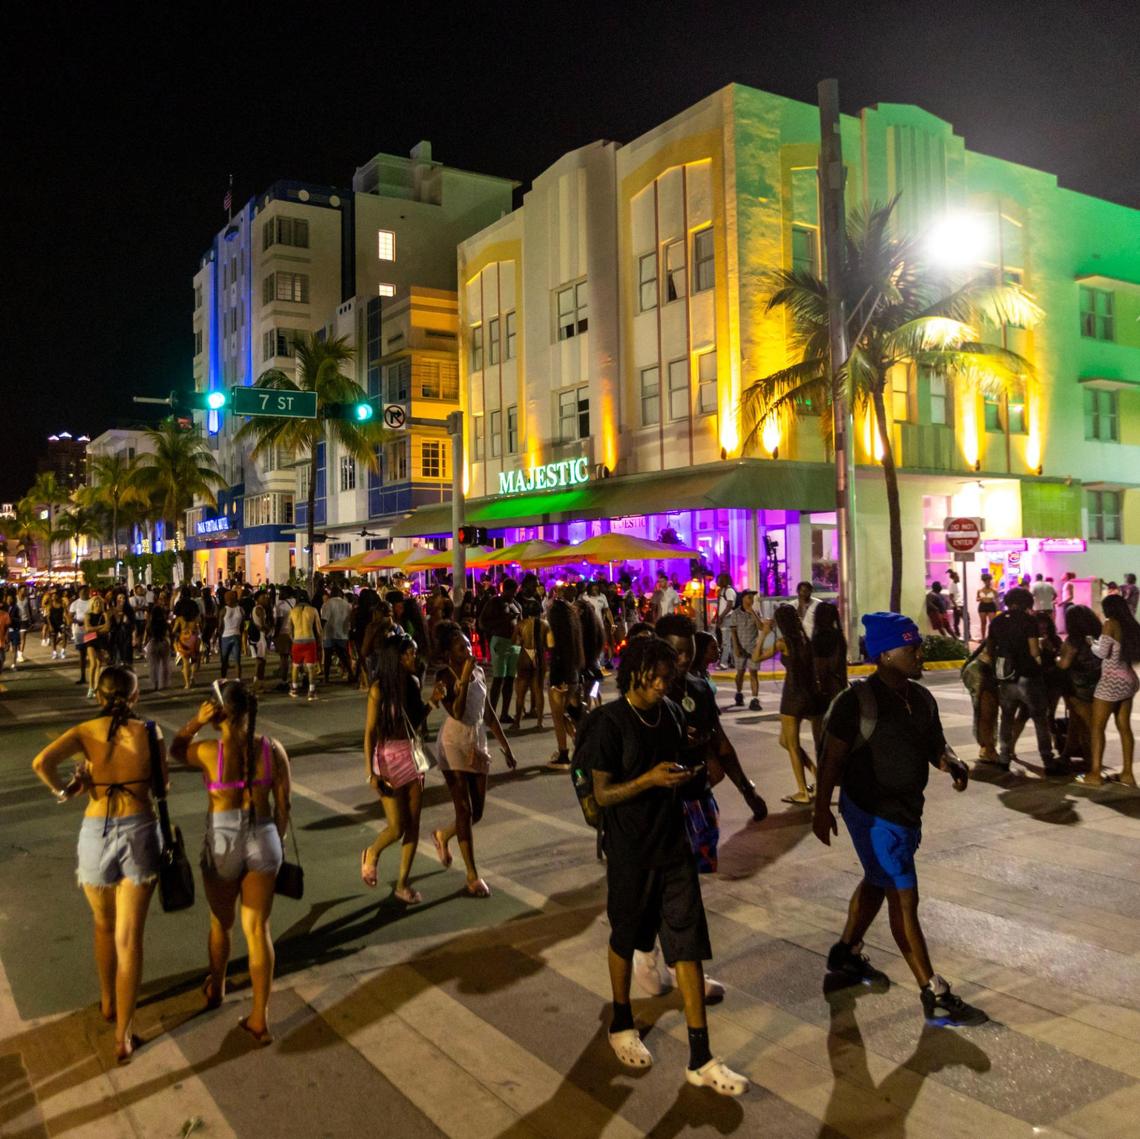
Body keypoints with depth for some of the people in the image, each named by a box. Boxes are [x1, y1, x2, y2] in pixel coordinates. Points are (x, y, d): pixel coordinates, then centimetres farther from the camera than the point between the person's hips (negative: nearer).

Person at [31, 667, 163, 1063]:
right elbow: (162, 784, 6)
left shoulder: (85, 731, -2)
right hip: (140, 831, -1)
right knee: (129, 937, 6)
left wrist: (62, 792, -1)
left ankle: (108, 1002, 44)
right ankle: (123, 1036, 8)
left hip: (97, 833, 1)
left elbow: (42, 762, -18)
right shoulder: (150, 732, -1)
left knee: (105, 926, 26)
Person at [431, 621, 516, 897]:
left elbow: (488, 712, 12)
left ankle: (443, 835, 40)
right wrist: (464, 678, -29)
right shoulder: (444, 676, -13)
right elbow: (457, 713, -27)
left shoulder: (478, 672, 4)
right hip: (454, 745, -6)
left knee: (477, 812, 9)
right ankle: (472, 876, 7)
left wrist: (505, 746, 13)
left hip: (477, 744, 6)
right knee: (464, 811, -3)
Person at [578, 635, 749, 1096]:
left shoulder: (671, 713, 2)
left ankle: (700, 1060, 11)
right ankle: (621, 1025, 40)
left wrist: (688, 775, 0)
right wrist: (650, 779, -28)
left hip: (674, 847, 4)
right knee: (626, 939, 15)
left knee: (688, 947, 3)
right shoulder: (609, 722, -16)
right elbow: (602, 794, -16)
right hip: (630, 853, -4)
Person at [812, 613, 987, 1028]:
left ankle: (845, 953, 42)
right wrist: (822, 808, -14)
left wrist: (951, 762, -10)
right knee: (905, 899, -3)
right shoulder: (857, 701, -19)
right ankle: (935, 997, 5)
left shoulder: (921, 698, 3)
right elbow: (833, 757, -15)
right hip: (871, 812, -8)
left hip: (908, 809, 8)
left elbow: (934, 744, 13)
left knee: (877, 884, 22)